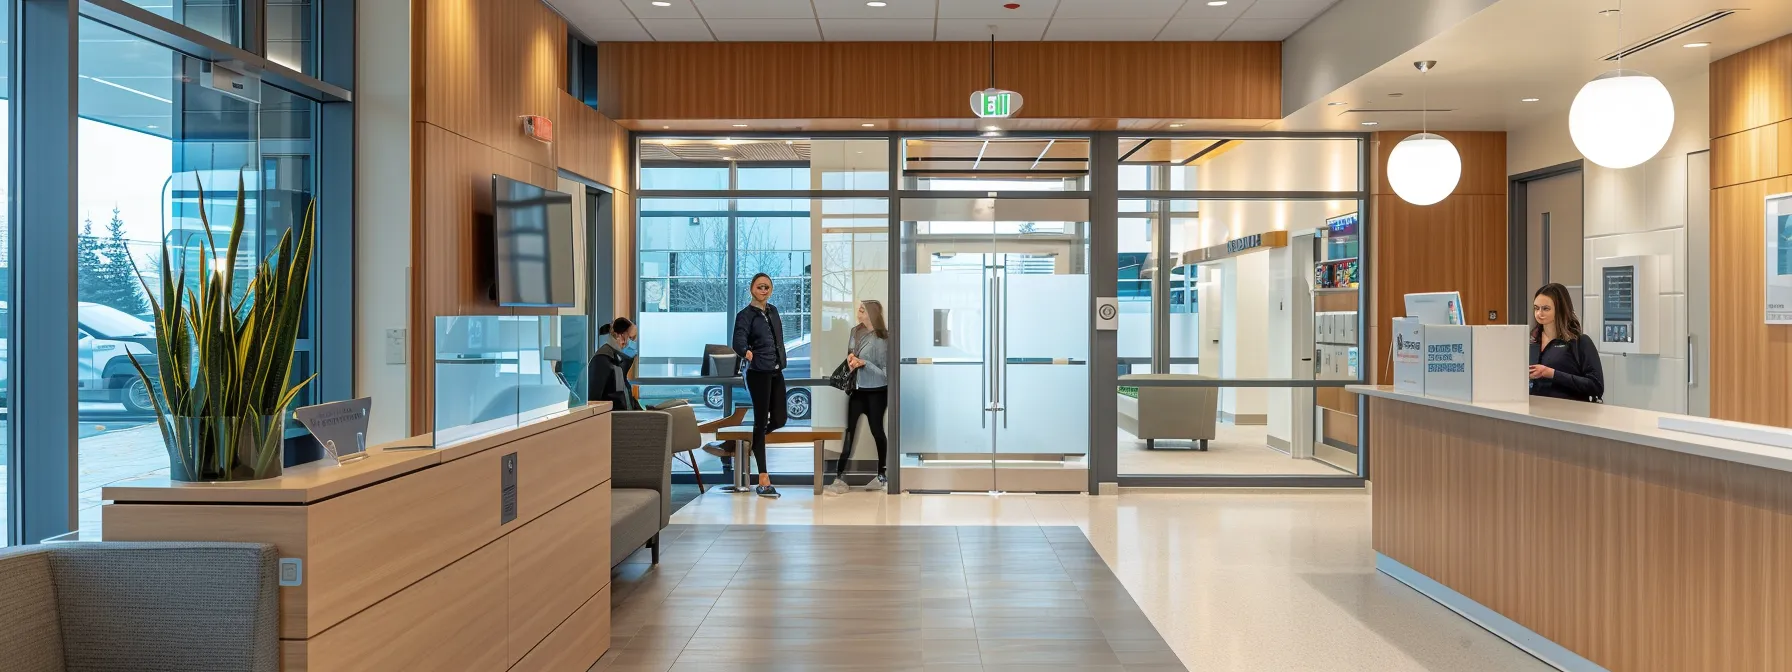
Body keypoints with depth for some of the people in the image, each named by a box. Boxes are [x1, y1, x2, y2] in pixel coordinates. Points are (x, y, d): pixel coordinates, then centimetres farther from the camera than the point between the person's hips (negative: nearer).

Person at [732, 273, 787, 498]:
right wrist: (745, 352, -47)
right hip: (759, 374, -7)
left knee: (778, 420, 9)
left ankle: (746, 445, 36)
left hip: (776, 372, 7)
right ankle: (763, 481, -4)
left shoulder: (773, 311, 11)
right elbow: (738, 340, -27)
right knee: (761, 422, -6)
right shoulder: (745, 315, -11)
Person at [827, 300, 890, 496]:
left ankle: (882, 476, 23)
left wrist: (864, 363, -22)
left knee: (876, 430, 7)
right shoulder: (856, 331, 4)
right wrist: (851, 357, -5)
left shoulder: (882, 337, -14)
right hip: (857, 389, 6)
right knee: (848, 431, 0)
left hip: (876, 391, -5)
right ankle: (840, 477, 0)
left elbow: (885, 370, -15)